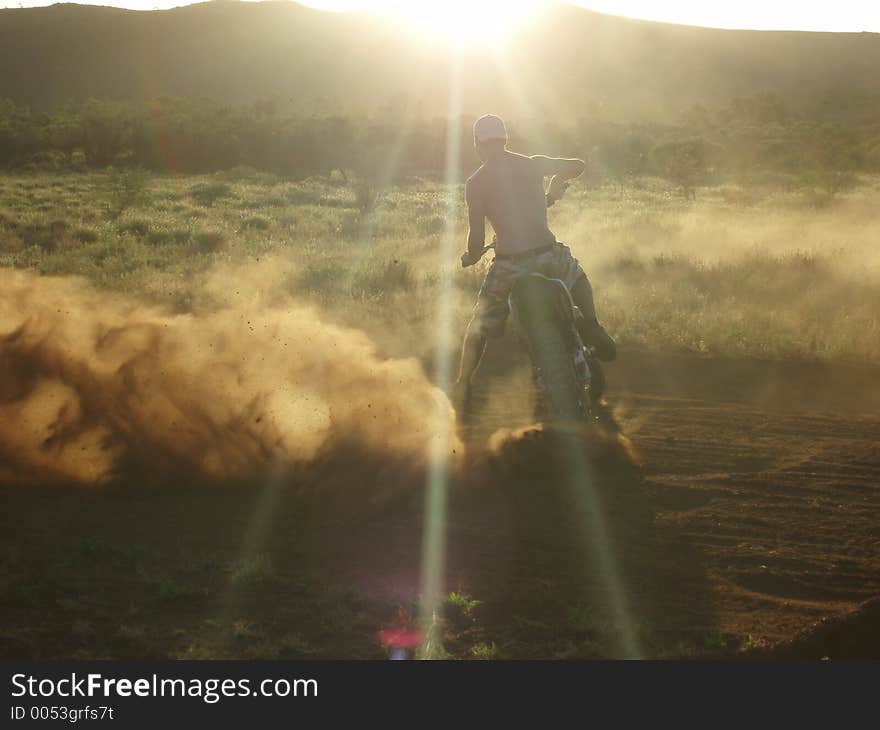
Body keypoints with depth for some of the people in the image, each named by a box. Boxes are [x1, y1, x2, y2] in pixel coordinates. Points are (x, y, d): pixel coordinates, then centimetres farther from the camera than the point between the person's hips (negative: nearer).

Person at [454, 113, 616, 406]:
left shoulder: (476, 183, -3)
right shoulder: (533, 165, 4)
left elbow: (477, 238, -5)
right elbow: (578, 165, 18)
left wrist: (470, 257, 16)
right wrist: (555, 187, 35)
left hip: (509, 267, -2)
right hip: (550, 256, 2)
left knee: (478, 328, 17)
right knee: (579, 279, 37)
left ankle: (462, 387, 15)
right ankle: (592, 331, 22)